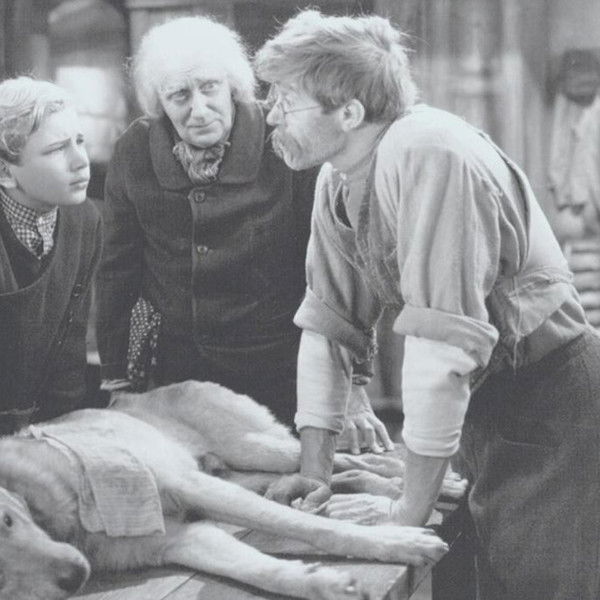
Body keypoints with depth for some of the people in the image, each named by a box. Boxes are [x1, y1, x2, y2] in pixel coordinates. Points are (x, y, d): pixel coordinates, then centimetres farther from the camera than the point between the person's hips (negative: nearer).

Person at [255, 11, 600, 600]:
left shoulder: (427, 153, -27)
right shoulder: (337, 180, -1)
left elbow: (441, 338, -30)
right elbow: (328, 324, 4)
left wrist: (410, 507, -23)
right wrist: (314, 470, -1)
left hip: (547, 402, -7)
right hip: (481, 404, 7)